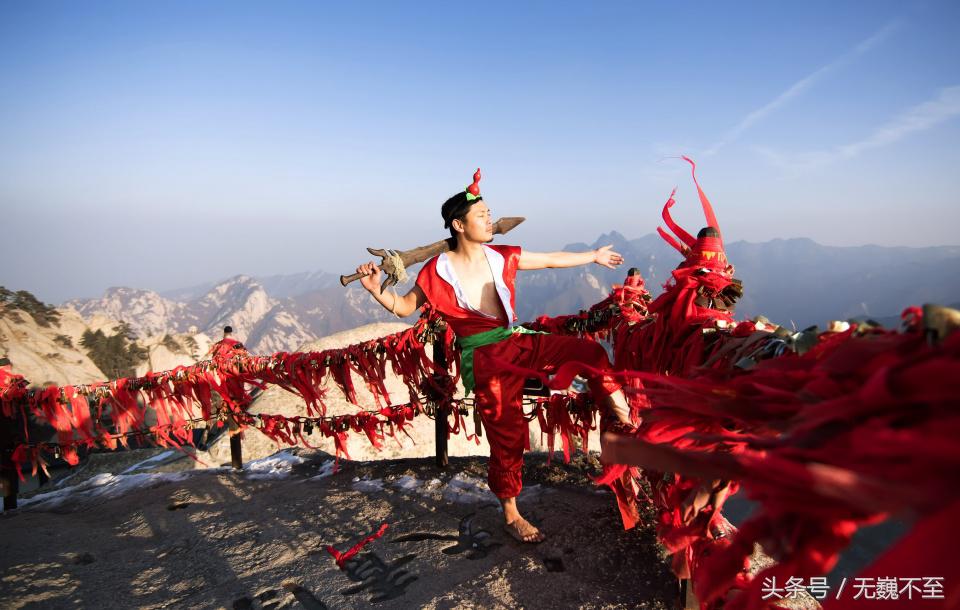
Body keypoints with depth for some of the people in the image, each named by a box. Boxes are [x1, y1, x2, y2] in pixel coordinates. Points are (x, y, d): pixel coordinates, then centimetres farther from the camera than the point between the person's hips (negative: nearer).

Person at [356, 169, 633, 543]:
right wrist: (377, 290, -18)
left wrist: (594, 256, 26)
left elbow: (552, 260, 18)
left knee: (591, 352, -10)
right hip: (483, 355, -5)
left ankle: (626, 424, 5)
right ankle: (511, 516, 20)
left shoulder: (501, 257, 7)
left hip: (517, 341, 5)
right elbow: (406, 307, 2)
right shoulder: (438, 271, -5)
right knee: (507, 435, -1)